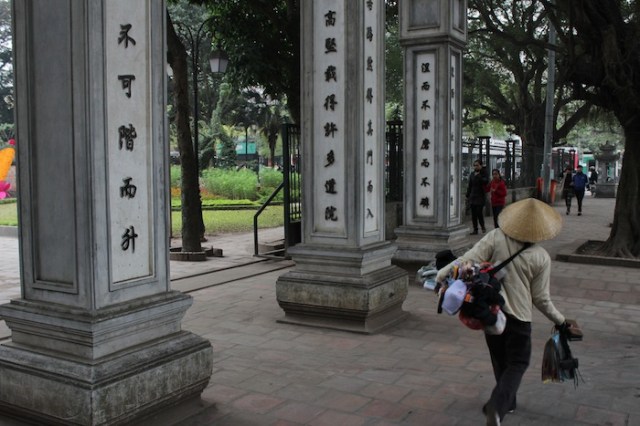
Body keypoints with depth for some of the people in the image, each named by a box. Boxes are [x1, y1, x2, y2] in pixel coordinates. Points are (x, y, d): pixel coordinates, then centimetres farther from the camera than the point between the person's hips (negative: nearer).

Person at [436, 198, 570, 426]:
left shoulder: (496, 238, -11)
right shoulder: (541, 258, -10)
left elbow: (468, 260, -19)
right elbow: (541, 299, -3)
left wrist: (441, 274, -13)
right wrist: (559, 321, 12)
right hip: (518, 316, -3)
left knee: (500, 360, 21)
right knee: (517, 363, 9)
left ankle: (506, 401, 37)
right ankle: (498, 405, -13)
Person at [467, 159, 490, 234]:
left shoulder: (484, 173, -1)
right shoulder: (472, 174, 12)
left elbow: (486, 181, -19)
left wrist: (478, 176, -19)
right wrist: (467, 196, 13)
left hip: (480, 197, -5)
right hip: (472, 196, 5)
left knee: (479, 212, -12)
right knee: (473, 214, 3)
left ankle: (483, 227, 9)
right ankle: (475, 230, 9)